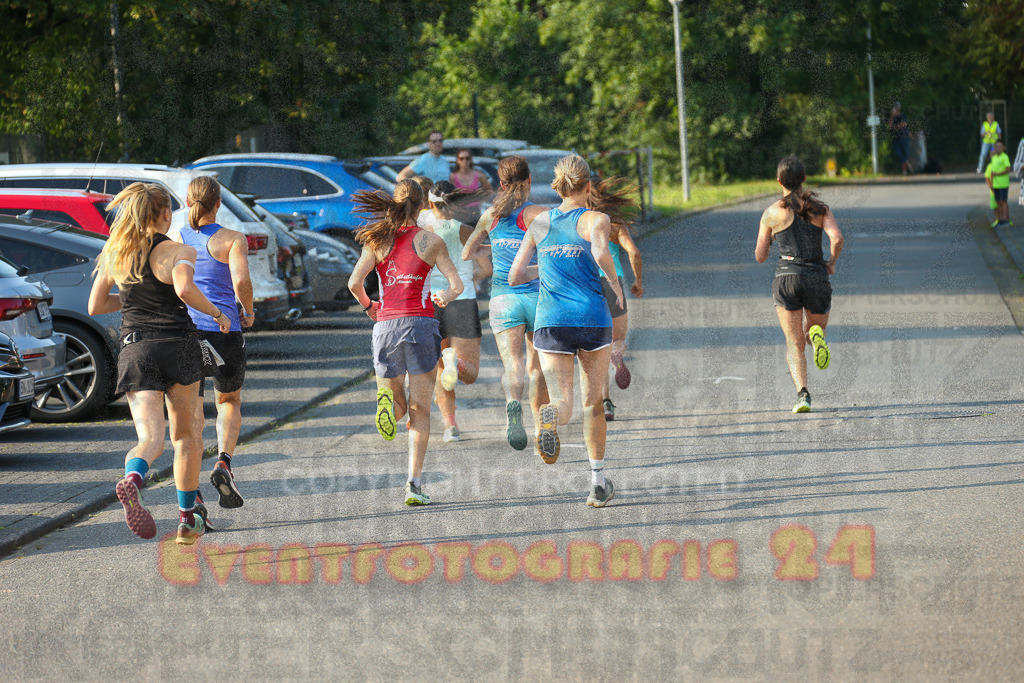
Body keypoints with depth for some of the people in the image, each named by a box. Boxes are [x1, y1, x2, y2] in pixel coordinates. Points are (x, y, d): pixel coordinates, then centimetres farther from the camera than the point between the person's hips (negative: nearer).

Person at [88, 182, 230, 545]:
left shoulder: (114, 254, 10)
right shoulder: (178, 252, -5)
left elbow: (95, 306, 14)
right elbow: (184, 288, -25)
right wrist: (216, 314, -10)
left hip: (135, 351, 2)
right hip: (178, 347, -2)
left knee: (151, 438, -5)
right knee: (185, 434, 16)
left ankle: (132, 478, -40)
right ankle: (187, 518, 18)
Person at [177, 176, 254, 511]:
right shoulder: (232, 239, -2)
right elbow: (241, 281, -16)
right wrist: (248, 312, 2)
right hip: (224, 333, -1)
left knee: (192, 412, 8)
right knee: (229, 402, 21)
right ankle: (223, 461, -4)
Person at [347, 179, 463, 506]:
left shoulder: (376, 241, 6)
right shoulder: (431, 241, 2)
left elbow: (354, 283, -4)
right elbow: (457, 285, -1)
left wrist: (368, 306, 15)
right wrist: (445, 297, 21)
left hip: (385, 326, 2)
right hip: (421, 324, -2)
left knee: (397, 402, 18)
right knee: (420, 411, 4)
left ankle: (389, 405, -19)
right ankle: (414, 484, -5)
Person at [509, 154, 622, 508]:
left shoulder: (539, 223, 9)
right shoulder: (595, 219, -1)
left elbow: (514, 277, 10)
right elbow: (600, 253, -23)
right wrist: (616, 285, -5)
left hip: (551, 321, 1)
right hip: (592, 318, -1)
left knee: (563, 401, -3)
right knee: (593, 402, 15)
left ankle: (551, 417, -42)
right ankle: (598, 483, 20)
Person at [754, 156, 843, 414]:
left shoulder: (772, 213, 2)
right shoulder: (820, 208, 5)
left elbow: (760, 256, 6)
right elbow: (837, 239, -12)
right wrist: (831, 262, 6)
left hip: (786, 277, -1)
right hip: (817, 277, 1)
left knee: (795, 344, 4)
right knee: (814, 329, 23)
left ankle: (802, 393, -19)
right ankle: (816, 335, -17)